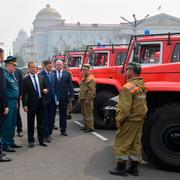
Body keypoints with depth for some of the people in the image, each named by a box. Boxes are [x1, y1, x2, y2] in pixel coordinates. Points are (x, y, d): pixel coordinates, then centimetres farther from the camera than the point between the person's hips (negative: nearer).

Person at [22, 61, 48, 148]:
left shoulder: (41, 78, 8)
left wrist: (45, 90, -6)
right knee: (31, 124, 5)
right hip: (31, 104, -3)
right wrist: (24, 105, -12)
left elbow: (45, 87, 18)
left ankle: (41, 140, 20)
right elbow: (23, 94, -6)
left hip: (40, 103, 4)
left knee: (40, 123, 11)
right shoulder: (25, 80, -4)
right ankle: (31, 141, 16)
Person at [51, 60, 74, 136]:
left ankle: (63, 130, 19)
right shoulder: (51, 74, -1)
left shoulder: (67, 74, 3)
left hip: (63, 97, 2)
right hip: (53, 97, -1)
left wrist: (71, 95, -3)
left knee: (63, 114, 9)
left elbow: (70, 85, 3)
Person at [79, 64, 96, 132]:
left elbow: (91, 90, -20)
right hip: (82, 99, 10)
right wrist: (80, 98, 20)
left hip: (87, 100, -10)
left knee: (88, 113, -8)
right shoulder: (84, 79, 19)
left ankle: (90, 127, -3)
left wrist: (88, 99, -22)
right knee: (84, 113, 15)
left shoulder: (91, 79, -13)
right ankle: (86, 126, 24)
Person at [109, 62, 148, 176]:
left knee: (121, 142, 2)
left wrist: (119, 119, -14)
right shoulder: (142, 85, 8)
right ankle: (134, 168, 21)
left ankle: (121, 168, 6)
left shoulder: (128, 87, -19)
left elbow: (125, 107, -23)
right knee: (136, 142, 13)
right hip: (140, 119, 8)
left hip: (130, 120, -8)